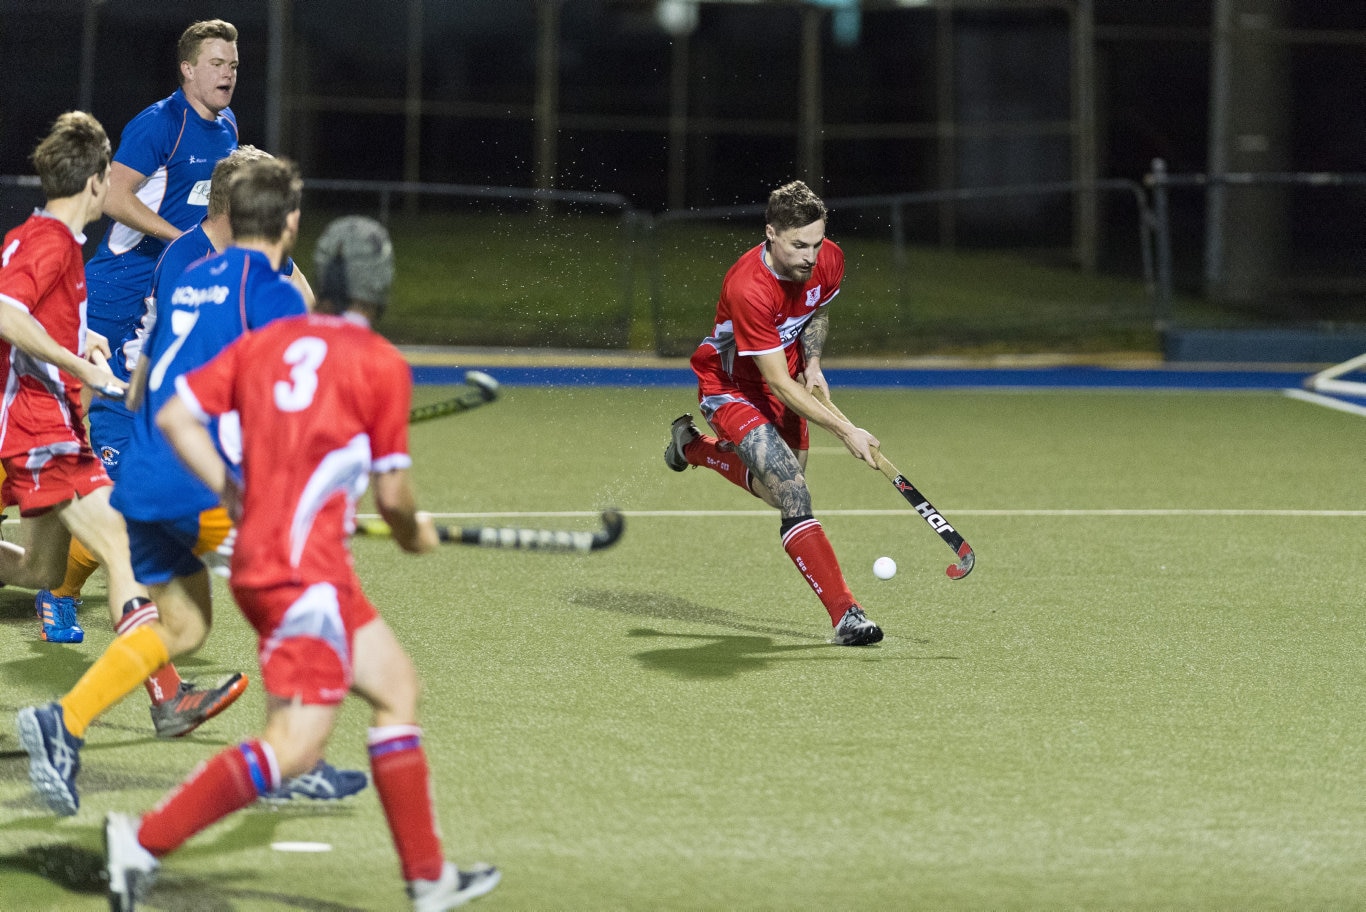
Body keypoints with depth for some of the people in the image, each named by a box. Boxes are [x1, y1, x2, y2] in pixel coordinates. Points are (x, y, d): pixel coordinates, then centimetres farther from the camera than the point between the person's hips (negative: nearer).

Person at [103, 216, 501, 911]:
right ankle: (146, 839, -18)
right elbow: (391, 493, -3)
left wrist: (233, 493, 14)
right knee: (295, 745, -11)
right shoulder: (382, 365, -6)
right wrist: (413, 534, 18)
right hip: (305, 571, -9)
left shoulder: (266, 342, 11)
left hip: (256, 557, 9)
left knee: (396, 687, 18)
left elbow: (174, 416, 6)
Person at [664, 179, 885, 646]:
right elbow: (779, 384, -34)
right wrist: (844, 431, -38)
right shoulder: (748, 288, -36)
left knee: (781, 492, 21)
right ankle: (845, 615, -26)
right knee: (792, 493, -23)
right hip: (732, 386, -7)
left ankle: (693, 446, 45)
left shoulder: (828, 260, -16)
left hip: (787, 377, 7)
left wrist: (812, 363, -8)